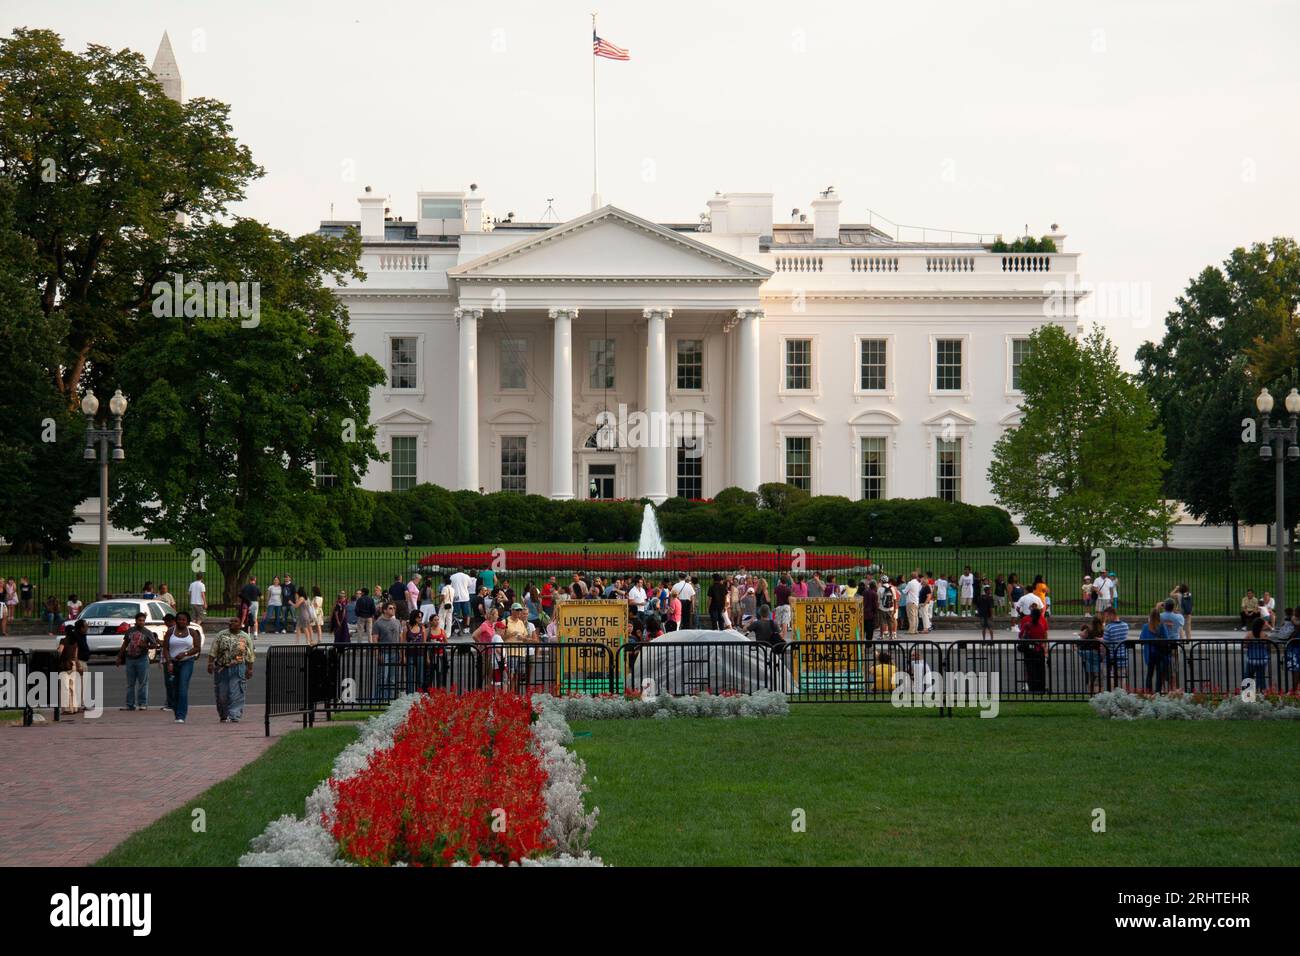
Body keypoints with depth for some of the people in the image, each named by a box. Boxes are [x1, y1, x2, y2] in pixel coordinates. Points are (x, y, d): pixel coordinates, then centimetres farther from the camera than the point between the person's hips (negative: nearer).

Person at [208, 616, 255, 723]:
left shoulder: (246, 638, 6)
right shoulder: (221, 635, 6)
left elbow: (250, 656, 7)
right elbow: (213, 651, 4)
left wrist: (250, 669, 2)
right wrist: (210, 663, -6)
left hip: (238, 669, -1)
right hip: (221, 668, 1)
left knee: (236, 694, -9)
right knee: (221, 694, 4)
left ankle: (235, 716, -8)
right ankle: (223, 715, 19)